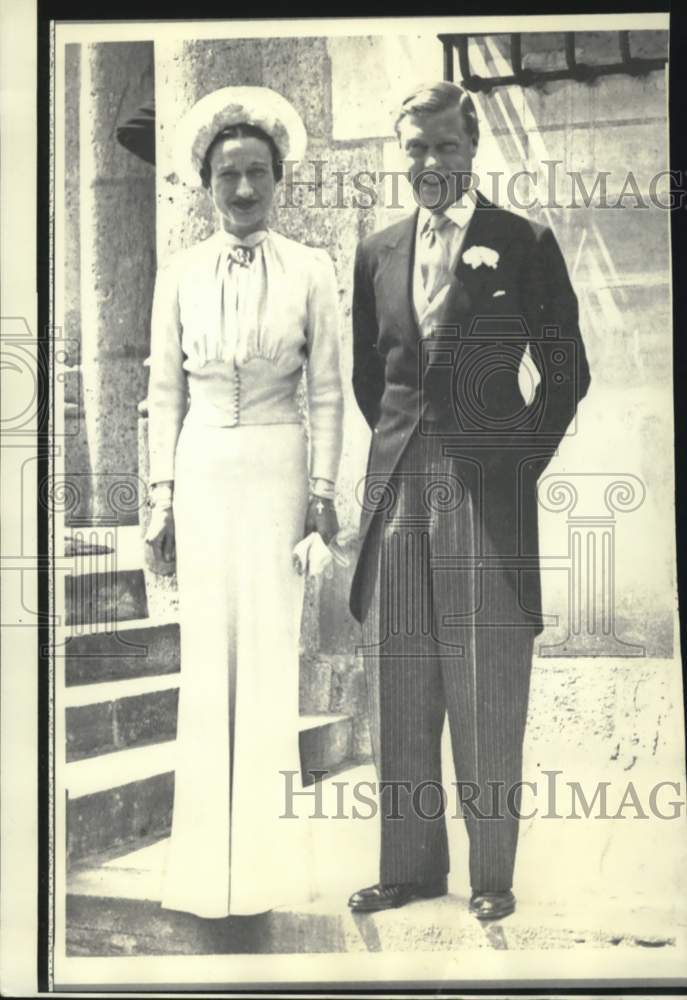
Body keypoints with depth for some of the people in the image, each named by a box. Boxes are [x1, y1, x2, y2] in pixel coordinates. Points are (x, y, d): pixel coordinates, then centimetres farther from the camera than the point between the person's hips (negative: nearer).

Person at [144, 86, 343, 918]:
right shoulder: (179, 274, 7)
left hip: (278, 469, -1)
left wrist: (324, 490, -1)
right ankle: (206, 868, 14)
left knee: (270, 656, -1)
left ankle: (263, 864, 13)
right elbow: (164, 392, 7)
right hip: (201, 469, 2)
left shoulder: (311, 271, 2)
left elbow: (326, 393, 4)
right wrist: (161, 495, 3)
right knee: (206, 662, 3)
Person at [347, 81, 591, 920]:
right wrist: (404, 444, 13)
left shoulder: (525, 245, -1)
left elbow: (566, 372, 3)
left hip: (488, 488, -4)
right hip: (397, 486, 4)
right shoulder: (376, 252, 12)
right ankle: (410, 866, 23)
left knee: (487, 696, 3)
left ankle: (491, 875, 19)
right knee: (398, 691, 9)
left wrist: (523, 460, 1)